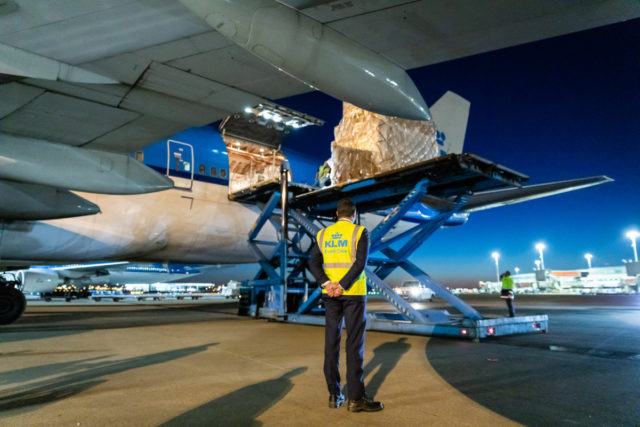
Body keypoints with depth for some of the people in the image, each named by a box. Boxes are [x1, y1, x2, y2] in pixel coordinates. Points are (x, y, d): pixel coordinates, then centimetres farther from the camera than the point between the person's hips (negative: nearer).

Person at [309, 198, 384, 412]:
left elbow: (314, 263, -2)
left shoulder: (323, 234, 8)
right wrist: (342, 286, -18)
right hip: (353, 294, -4)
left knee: (332, 342, 8)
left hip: (330, 294, 4)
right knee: (355, 344, -2)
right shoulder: (360, 232, -5)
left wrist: (328, 285, -13)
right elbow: (360, 262, -18)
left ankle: (334, 395, 12)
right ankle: (356, 398, 0)